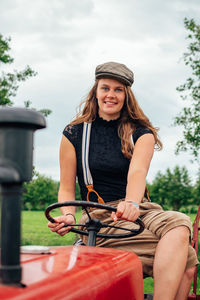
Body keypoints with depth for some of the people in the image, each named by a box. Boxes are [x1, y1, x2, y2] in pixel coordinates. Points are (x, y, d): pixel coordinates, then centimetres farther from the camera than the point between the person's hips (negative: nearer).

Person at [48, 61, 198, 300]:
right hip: (100, 218, -3)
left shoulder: (141, 133, 9)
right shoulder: (74, 134, 7)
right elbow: (66, 188, 7)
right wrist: (68, 216, -14)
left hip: (141, 211, 3)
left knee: (180, 224, -31)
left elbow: (137, 172, -11)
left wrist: (132, 203, -32)